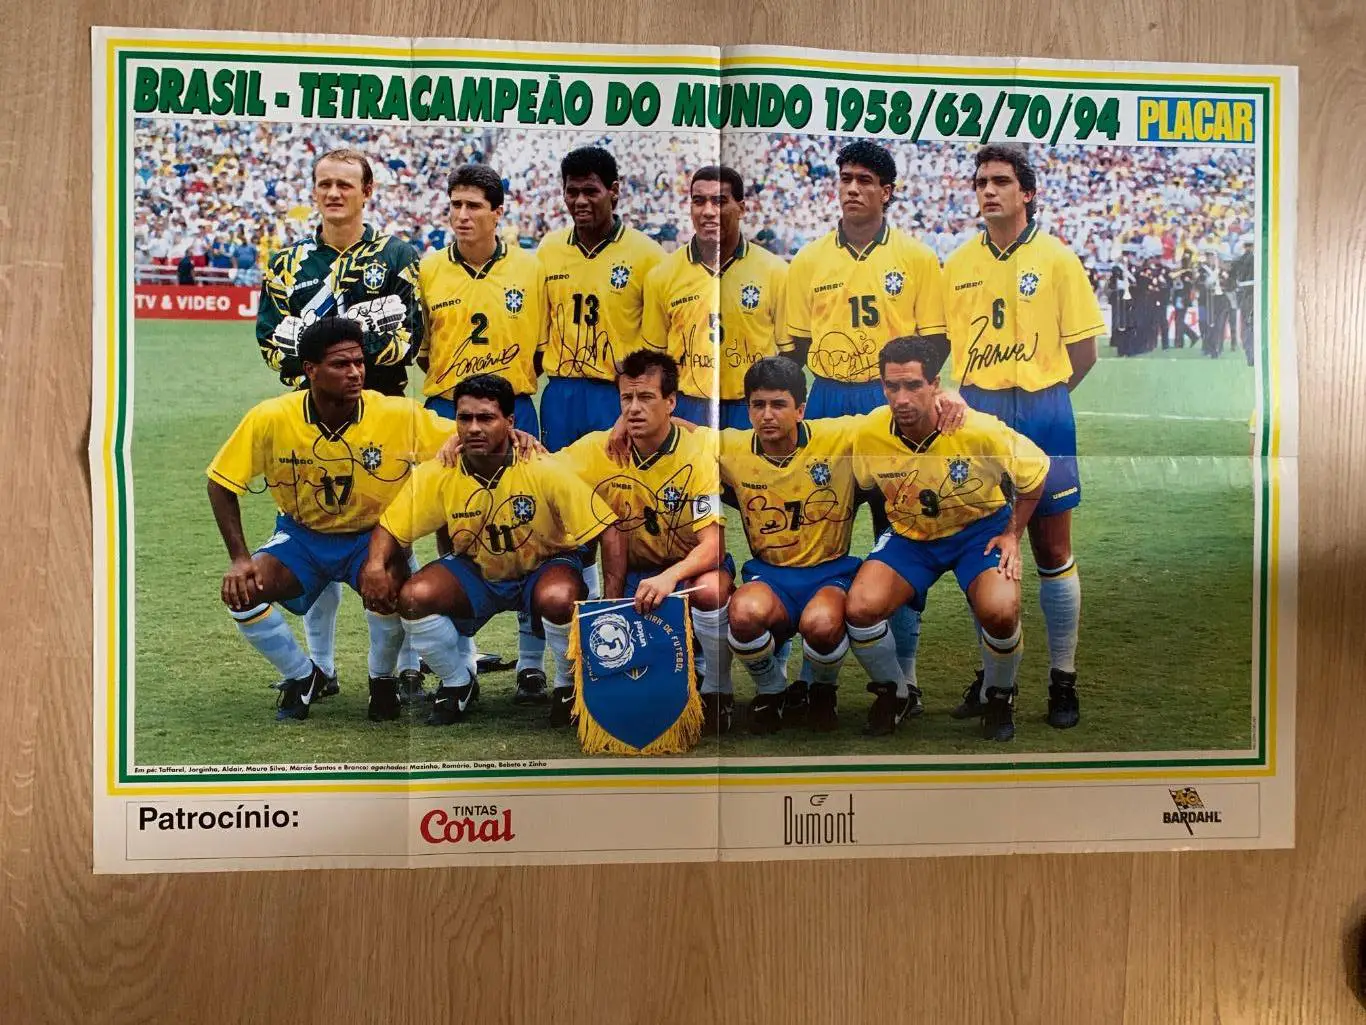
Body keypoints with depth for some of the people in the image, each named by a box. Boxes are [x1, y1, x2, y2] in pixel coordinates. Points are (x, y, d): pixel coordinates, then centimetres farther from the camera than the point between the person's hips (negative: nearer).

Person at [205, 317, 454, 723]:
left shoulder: (399, 415, -21)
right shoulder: (271, 418, -18)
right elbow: (222, 482, -6)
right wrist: (240, 558, -13)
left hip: (374, 535, -2)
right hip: (301, 535, 2)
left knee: (387, 583, -34)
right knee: (241, 592, -21)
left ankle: (383, 678, -1)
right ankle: (304, 675, 9)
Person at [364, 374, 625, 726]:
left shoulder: (543, 471, -24)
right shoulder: (436, 476, -15)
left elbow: (609, 532, -23)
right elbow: (390, 528, -6)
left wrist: (613, 604, -32)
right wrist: (375, 565, -29)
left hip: (545, 565, -3)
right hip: (475, 570, 3)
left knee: (558, 599, -37)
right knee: (413, 597, -22)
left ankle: (568, 685, -4)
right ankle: (458, 684, 6)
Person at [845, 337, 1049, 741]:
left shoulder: (980, 431, -25)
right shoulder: (868, 436, -19)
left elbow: (1035, 473, -5)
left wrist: (1013, 534, -5)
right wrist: (893, 527, 2)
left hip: (980, 528, -2)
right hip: (909, 534, 2)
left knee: (999, 611, -30)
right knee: (859, 607, -22)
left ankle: (998, 698, 5)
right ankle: (894, 694, 9)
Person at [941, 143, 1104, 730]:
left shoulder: (1056, 259, -2)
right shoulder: (958, 263, 7)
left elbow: (1083, 351, -1)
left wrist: (1037, 397, 0)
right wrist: (984, 396, 3)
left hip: (1041, 414, -3)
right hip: (976, 414, 3)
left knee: (1052, 553, 3)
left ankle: (1063, 680, 15)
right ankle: (991, 674, 22)